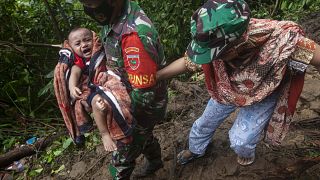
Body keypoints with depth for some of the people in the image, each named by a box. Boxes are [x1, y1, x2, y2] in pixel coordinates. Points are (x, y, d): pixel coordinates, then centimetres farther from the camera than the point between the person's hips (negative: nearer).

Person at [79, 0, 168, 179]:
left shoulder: (135, 34, -37)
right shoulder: (115, 18, -8)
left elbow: (144, 94, -34)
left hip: (144, 106, -8)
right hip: (130, 95, 8)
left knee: (121, 160, 12)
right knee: (143, 134, 33)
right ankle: (155, 161, 61)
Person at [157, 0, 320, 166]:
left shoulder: (281, 38, -44)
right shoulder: (215, 43, -33)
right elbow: (187, 62, -17)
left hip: (263, 93, -2)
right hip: (227, 89, 3)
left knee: (240, 139, 0)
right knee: (206, 121, 17)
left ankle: (246, 153, 41)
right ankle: (195, 150, 50)